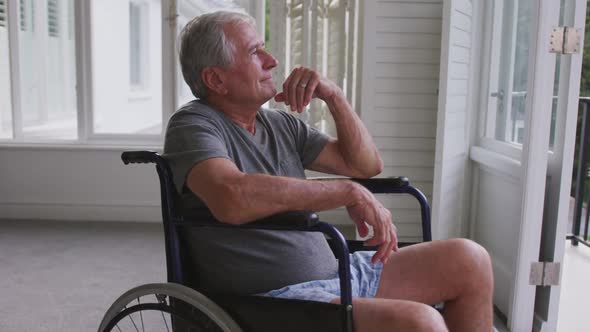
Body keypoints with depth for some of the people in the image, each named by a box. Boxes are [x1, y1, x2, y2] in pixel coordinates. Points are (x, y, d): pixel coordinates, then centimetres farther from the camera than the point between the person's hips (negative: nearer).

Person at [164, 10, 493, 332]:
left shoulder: (280, 123, 12)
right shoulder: (193, 124, -9)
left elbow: (366, 164, 15)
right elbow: (232, 199, -31)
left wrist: (334, 96, 0)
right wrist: (349, 192, -22)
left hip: (333, 272, 8)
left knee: (468, 260, 1)